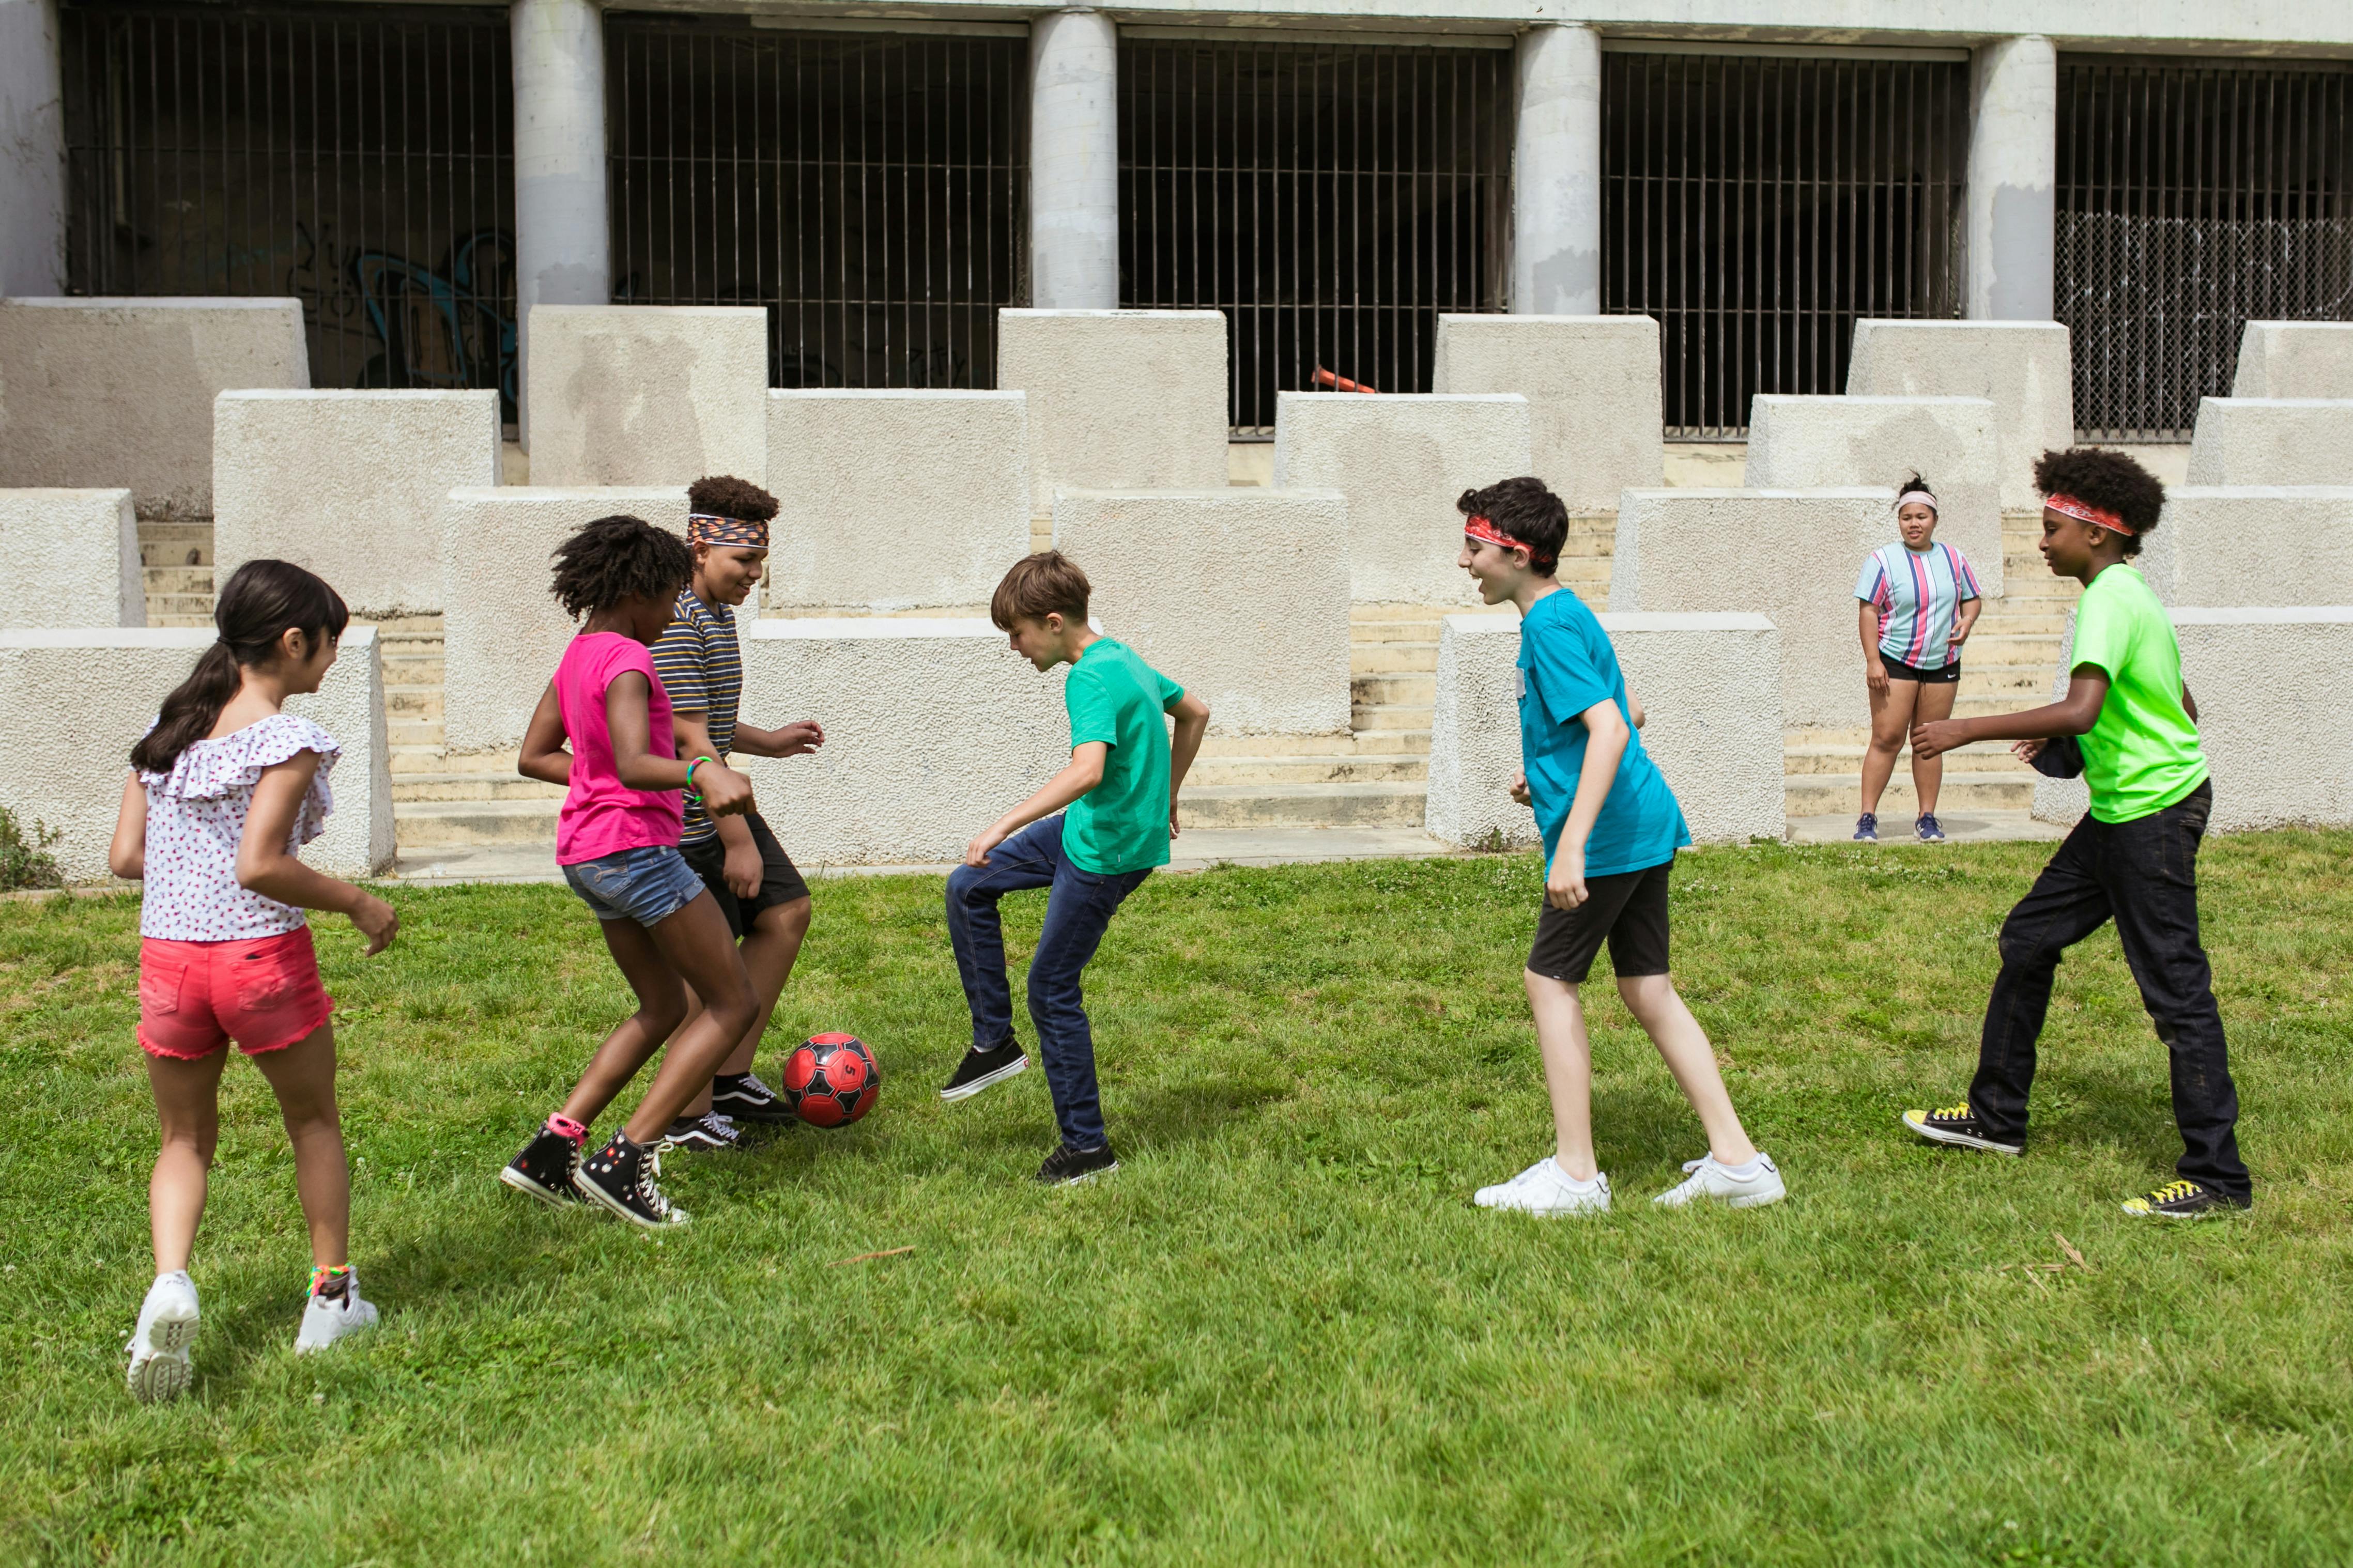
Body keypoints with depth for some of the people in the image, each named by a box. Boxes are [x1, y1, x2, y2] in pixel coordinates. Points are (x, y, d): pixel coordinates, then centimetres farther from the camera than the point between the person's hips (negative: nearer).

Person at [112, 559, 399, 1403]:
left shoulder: (166, 729, 7)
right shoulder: (287, 739, -13)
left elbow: (126, 856, 6)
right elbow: (260, 867, -21)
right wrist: (359, 903, -9)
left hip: (167, 955, 5)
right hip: (264, 955, -5)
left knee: (185, 1137, 18)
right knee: (314, 1122, 18)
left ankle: (170, 1281, -7)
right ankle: (332, 1297, 26)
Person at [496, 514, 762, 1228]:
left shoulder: (577, 656, 13)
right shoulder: (626, 661, -16)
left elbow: (534, 755, 19)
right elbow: (633, 763, -31)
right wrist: (700, 772, -47)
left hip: (585, 854, 10)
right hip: (636, 849, -10)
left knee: (663, 1008, 20)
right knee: (732, 1003, -2)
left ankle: (551, 1150, 13)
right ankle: (625, 1160, -7)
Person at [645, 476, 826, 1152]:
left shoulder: (717, 613, 12)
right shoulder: (675, 621, -22)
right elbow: (689, 741, -24)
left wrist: (768, 742, 22)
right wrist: (737, 840, -22)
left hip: (721, 802, 10)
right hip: (689, 821, -10)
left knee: (786, 911, 13)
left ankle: (731, 1076, 21)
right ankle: (688, 1116, 12)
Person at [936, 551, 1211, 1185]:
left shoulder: (1090, 679, -22)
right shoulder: (1122, 658, 7)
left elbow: (1087, 770, -38)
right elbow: (1195, 712, 20)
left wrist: (1004, 825, -38)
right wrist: (1164, 798, 27)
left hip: (1107, 852, -10)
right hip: (1086, 827, 10)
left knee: (1052, 990, 0)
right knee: (967, 889, 14)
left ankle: (1088, 1147, 10)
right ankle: (994, 1040, 21)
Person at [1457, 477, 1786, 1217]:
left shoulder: (1550, 624, -15)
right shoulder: (1567, 614, 16)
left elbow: (1609, 728, -27)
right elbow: (1628, 713, 26)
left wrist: (1572, 843, -32)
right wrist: (1548, 772, 23)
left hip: (1608, 833, -10)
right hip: (1645, 824, 10)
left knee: (1550, 979, 1)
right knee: (1647, 989, 11)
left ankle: (1575, 1174, 6)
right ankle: (1737, 1161, 13)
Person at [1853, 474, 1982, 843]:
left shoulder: (1954, 559, 8)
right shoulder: (1884, 560, -4)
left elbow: (1973, 599, 19)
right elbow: (1868, 611, -7)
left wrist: (1967, 619, -5)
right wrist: (1873, 661, -15)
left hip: (1942, 663, 4)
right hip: (1895, 660, -4)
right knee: (1887, 738, -8)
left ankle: (1927, 819, 13)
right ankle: (1867, 818, -3)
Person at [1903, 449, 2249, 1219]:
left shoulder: (2111, 596, -17)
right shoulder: (2129, 592, 14)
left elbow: (2080, 710, -31)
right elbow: (2183, 707, 20)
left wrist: (1967, 729, -24)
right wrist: (2068, 741, 17)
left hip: (2153, 814, -11)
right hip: (2120, 811, 11)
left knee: (2176, 989, -5)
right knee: (2027, 941, 14)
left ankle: (2217, 1178, 2)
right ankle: (1997, 1117, 24)